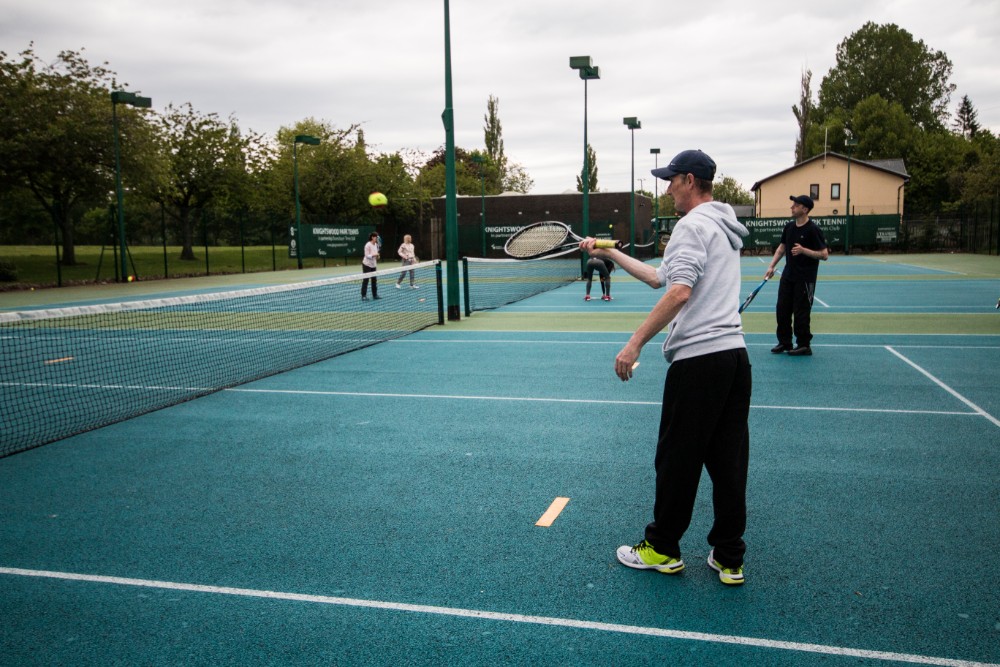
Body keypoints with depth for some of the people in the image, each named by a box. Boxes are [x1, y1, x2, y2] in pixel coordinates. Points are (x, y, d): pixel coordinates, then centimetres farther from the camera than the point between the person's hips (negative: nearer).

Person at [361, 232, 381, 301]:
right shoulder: (368, 245, -17)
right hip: (367, 265, -7)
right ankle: (363, 296, 2)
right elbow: (367, 255, -20)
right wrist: (373, 255, -32)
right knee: (365, 280, -3)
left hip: (373, 265, 7)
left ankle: (375, 295, 15)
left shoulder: (376, 244, 6)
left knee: (374, 280, 7)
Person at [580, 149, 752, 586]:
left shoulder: (693, 224, -9)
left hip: (698, 357, -9)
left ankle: (662, 549, 20)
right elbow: (659, 277, 26)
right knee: (727, 460, 10)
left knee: (677, 459, 5)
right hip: (734, 354, 9)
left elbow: (679, 291, -22)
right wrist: (611, 254, 30)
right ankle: (729, 558, 17)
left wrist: (635, 344, -21)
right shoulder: (723, 226, 21)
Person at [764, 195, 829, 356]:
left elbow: (824, 254, -14)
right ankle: (784, 342, 20)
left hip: (805, 278, -7)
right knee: (782, 310, 8)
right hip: (788, 275, 7)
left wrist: (803, 250, -24)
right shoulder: (789, 227, 7)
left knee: (801, 313, -2)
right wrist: (772, 266, 9)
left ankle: (804, 345, 10)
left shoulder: (813, 229, -13)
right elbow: (781, 248, 18)